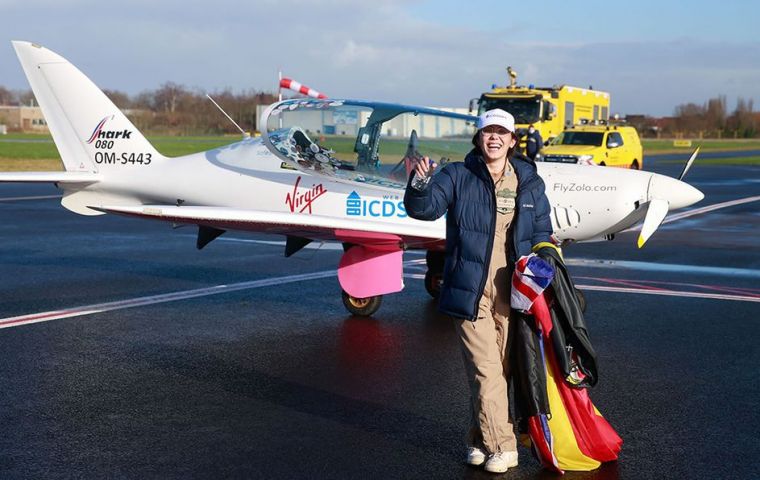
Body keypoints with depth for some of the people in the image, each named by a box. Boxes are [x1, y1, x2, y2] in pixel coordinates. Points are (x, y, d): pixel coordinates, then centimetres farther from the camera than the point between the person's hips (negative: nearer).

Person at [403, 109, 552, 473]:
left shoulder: (530, 182, 10)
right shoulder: (458, 176, 1)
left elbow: (542, 232, 17)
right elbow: (424, 209, -8)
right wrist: (420, 185, -28)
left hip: (513, 292, 3)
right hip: (471, 291, -3)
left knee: (504, 367, 9)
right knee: (485, 370, -5)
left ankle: (480, 437, 24)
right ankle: (500, 446, 6)